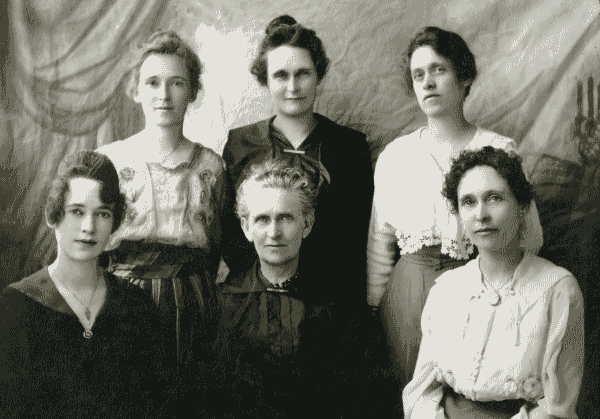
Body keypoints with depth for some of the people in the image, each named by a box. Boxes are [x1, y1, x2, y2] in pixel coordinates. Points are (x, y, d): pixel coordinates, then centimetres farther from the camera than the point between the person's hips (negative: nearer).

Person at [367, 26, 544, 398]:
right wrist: (373, 306, 9)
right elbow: (380, 240, 9)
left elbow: (529, 238, -3)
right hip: (408, 293, 2)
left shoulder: (499, 151, -5)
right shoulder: (395, 155, 4)